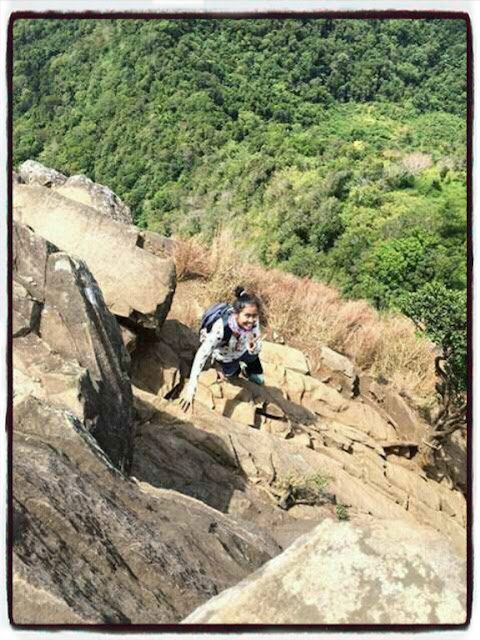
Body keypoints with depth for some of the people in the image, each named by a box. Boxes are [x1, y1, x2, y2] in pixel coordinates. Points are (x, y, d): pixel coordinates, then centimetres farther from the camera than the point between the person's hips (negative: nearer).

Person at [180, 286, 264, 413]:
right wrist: (191, 386, -58)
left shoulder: (254, 323, -35)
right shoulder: (221, 327, -48)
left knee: (258, 380, 21)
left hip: (242, 351, 3)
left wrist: (254, 347, -49)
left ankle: (245, 366, 51)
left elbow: (257, 349, -22)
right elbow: (202, 354, -49)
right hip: (224, 356, -3)